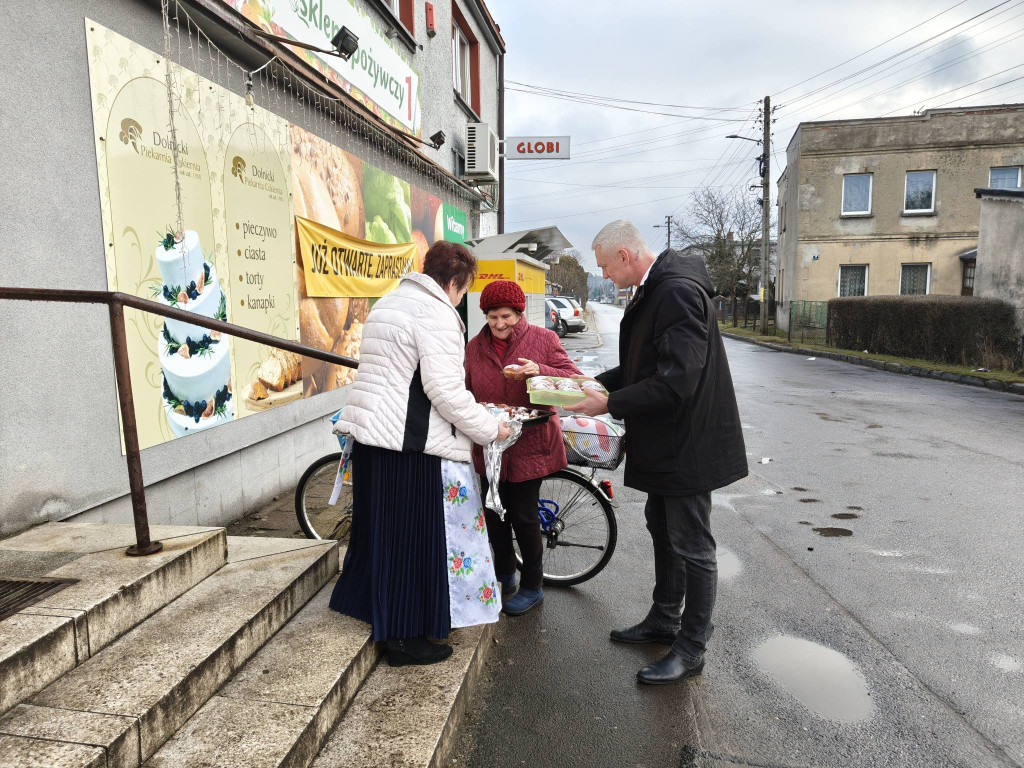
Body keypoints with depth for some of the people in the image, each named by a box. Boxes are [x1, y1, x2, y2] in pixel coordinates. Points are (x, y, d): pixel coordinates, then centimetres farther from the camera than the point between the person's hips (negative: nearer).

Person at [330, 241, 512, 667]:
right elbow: (444, 390, -20)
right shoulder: (438, 314, -13)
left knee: (383, 529, 19)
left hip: (371, 435, 10)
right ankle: (406, 638, 14)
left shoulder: (388, 303, 18)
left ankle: (373, 610, 35)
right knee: (415, 535, 2)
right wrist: (490, 429, -9)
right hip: (414, 445, -10)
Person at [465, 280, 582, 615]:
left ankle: (532, 587, 21)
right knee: (494, 512, 13)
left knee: (523, 515, 0)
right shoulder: (475, 346, 6)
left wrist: (540, 370, -26)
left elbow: (574, 379, -9)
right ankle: (504, 575, 36)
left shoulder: (543, 339, -5)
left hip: (529, 445, -4)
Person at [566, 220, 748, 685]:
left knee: (692, 548, 4)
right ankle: (664, 621, 39)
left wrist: (610, 404, -21)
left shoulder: (678, 292, -23)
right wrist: (596, 382, 5)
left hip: (687, 443, -11)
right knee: (662, 531, 21)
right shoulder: (653, 291, 9)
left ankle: (691, 648, 20)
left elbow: (676, 380, -29)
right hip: (666, 442, 11)